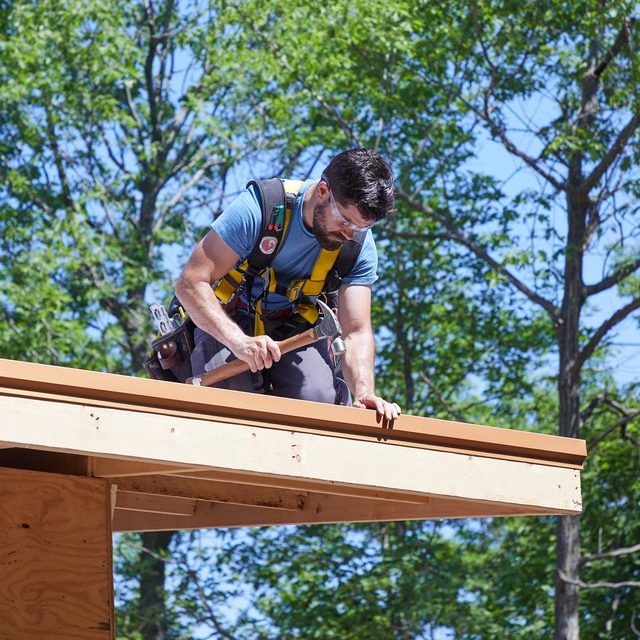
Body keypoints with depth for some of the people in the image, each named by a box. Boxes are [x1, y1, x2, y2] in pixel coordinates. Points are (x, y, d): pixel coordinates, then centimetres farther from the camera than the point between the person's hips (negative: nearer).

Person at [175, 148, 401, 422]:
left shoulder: (359, 246, -15)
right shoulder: (257, 209, -28)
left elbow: (357, 333, -17)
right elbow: (190, 284, -30)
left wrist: (365, 393, -38)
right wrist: (239, 340, -46)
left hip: (294, 329, 3)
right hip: (227, 321, -3)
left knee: (320, 399, -28)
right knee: (234, 388, -35)